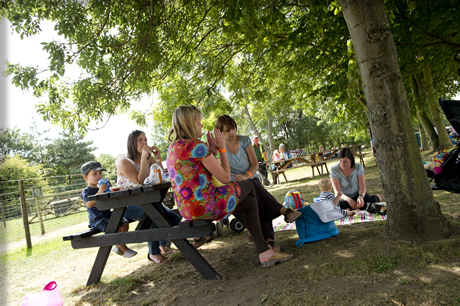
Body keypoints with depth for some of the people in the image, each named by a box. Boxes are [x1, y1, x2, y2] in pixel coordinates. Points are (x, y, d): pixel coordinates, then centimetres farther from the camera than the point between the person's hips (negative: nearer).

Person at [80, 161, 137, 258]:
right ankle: (124, 250, -13)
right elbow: (89, 204, -25)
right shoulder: (86, 192, -5)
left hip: (108, 215, 7)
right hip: (97, 219, -7)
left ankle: (118, 246, 8)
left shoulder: (102, 188, 17)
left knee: (125, 223, -10)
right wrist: (99, 192, -34)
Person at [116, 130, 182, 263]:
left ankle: (162, 245, 17)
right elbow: (140, 181, -24)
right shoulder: (123, 161, -11)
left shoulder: (149, 158, 7)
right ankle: (153, 253, -15)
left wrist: (158, 159, -11)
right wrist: (144, 157, -27)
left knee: (174, 218, -12)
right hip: (129, 205, -6)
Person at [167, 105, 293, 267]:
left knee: (250, 202, 21)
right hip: (207, 206, -9)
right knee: (248, 185, 17)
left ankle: (265, 251, 22)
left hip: (187, 209, 9)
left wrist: (211, 151, 11)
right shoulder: (197, 146, -19)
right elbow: (225, 178, -12)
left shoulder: (173, 147, 11)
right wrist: (222, 148, -2)